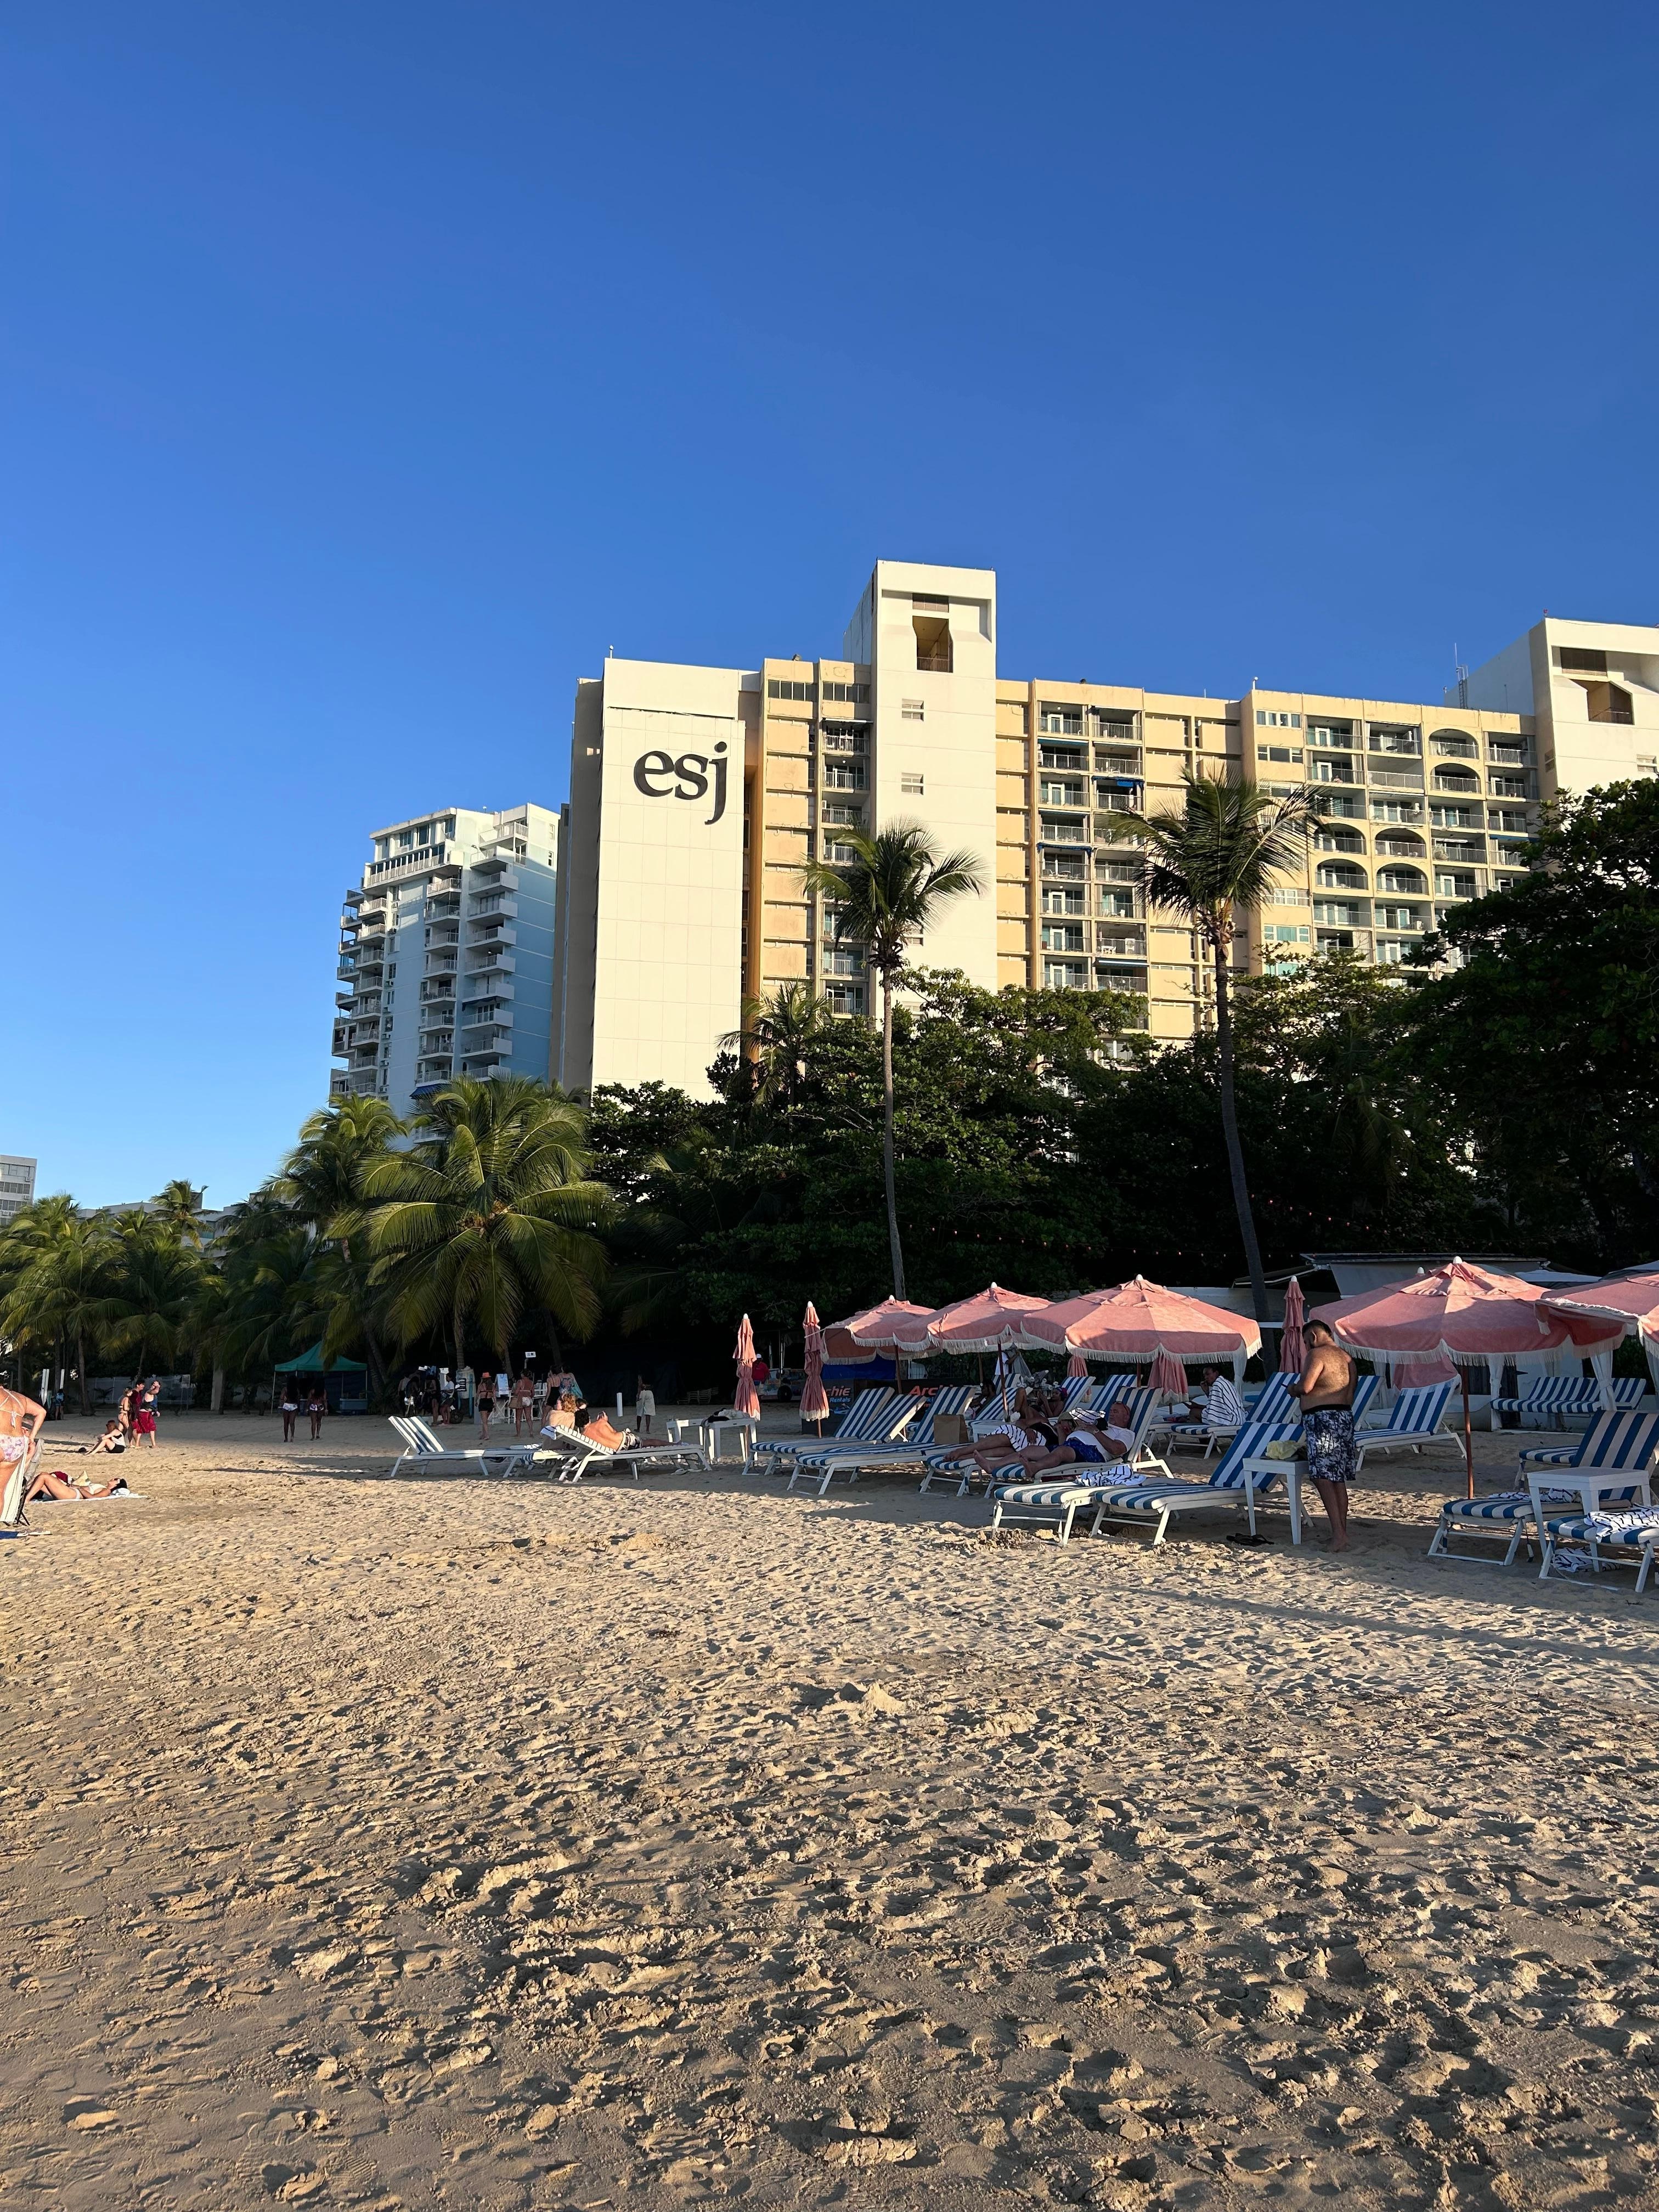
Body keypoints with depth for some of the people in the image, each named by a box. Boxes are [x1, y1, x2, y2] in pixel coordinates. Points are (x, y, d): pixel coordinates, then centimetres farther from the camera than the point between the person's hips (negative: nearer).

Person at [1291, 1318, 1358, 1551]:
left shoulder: (1317, 1354, -9)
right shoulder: (1347, 1358, 19)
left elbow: (1306, 1386, -19)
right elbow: (1350, 1396, 21)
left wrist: (1293, 1388, 0)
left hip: (1322, 1419, -9)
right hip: (1345, 1417, 9)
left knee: (1322, 1476, -11)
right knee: (1338, 1478, 13)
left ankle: (1338, 1533, -17)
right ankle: (1343, 1532, 17)